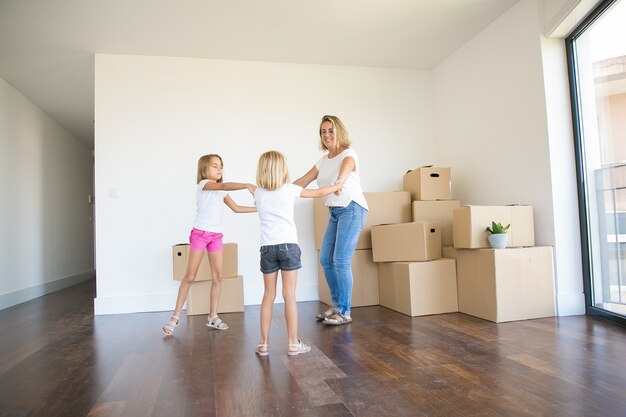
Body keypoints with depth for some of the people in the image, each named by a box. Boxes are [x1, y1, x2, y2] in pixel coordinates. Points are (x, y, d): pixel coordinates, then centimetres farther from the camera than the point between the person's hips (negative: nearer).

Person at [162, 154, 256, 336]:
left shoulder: (221, 191, 14)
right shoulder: (203, 184, -8)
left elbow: (236, 208, 17)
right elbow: (224, 185, -28)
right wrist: (247, 185, -38)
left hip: (216, 236, 6)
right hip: (199, 234, -6)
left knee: (218, 276, 2)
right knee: (190, 276, -4)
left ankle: (212, 316, 13)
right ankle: (175, 316, 7)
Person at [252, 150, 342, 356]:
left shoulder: (258, 193, 8)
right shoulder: (289, 189, 1)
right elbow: (318, 193, 12)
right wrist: (336, 187, 31)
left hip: (267, 247, 3)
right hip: (288, 245, -3)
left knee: (269, 296, 10)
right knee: (289, 295, 1)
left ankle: (264, 344, 14)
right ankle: (293, 343, 7)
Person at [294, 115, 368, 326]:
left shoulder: (348, 154, -7)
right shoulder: (323, 160, 15)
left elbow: (345, 169, -31)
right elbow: (302, 181, 13)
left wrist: (339, 182, -54)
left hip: (352, 209, -8)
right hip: (335, 212, 8)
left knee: (341, 261, -11)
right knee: (326, 259, 7)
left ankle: (345, 313, 1)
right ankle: (336, 305, 22)